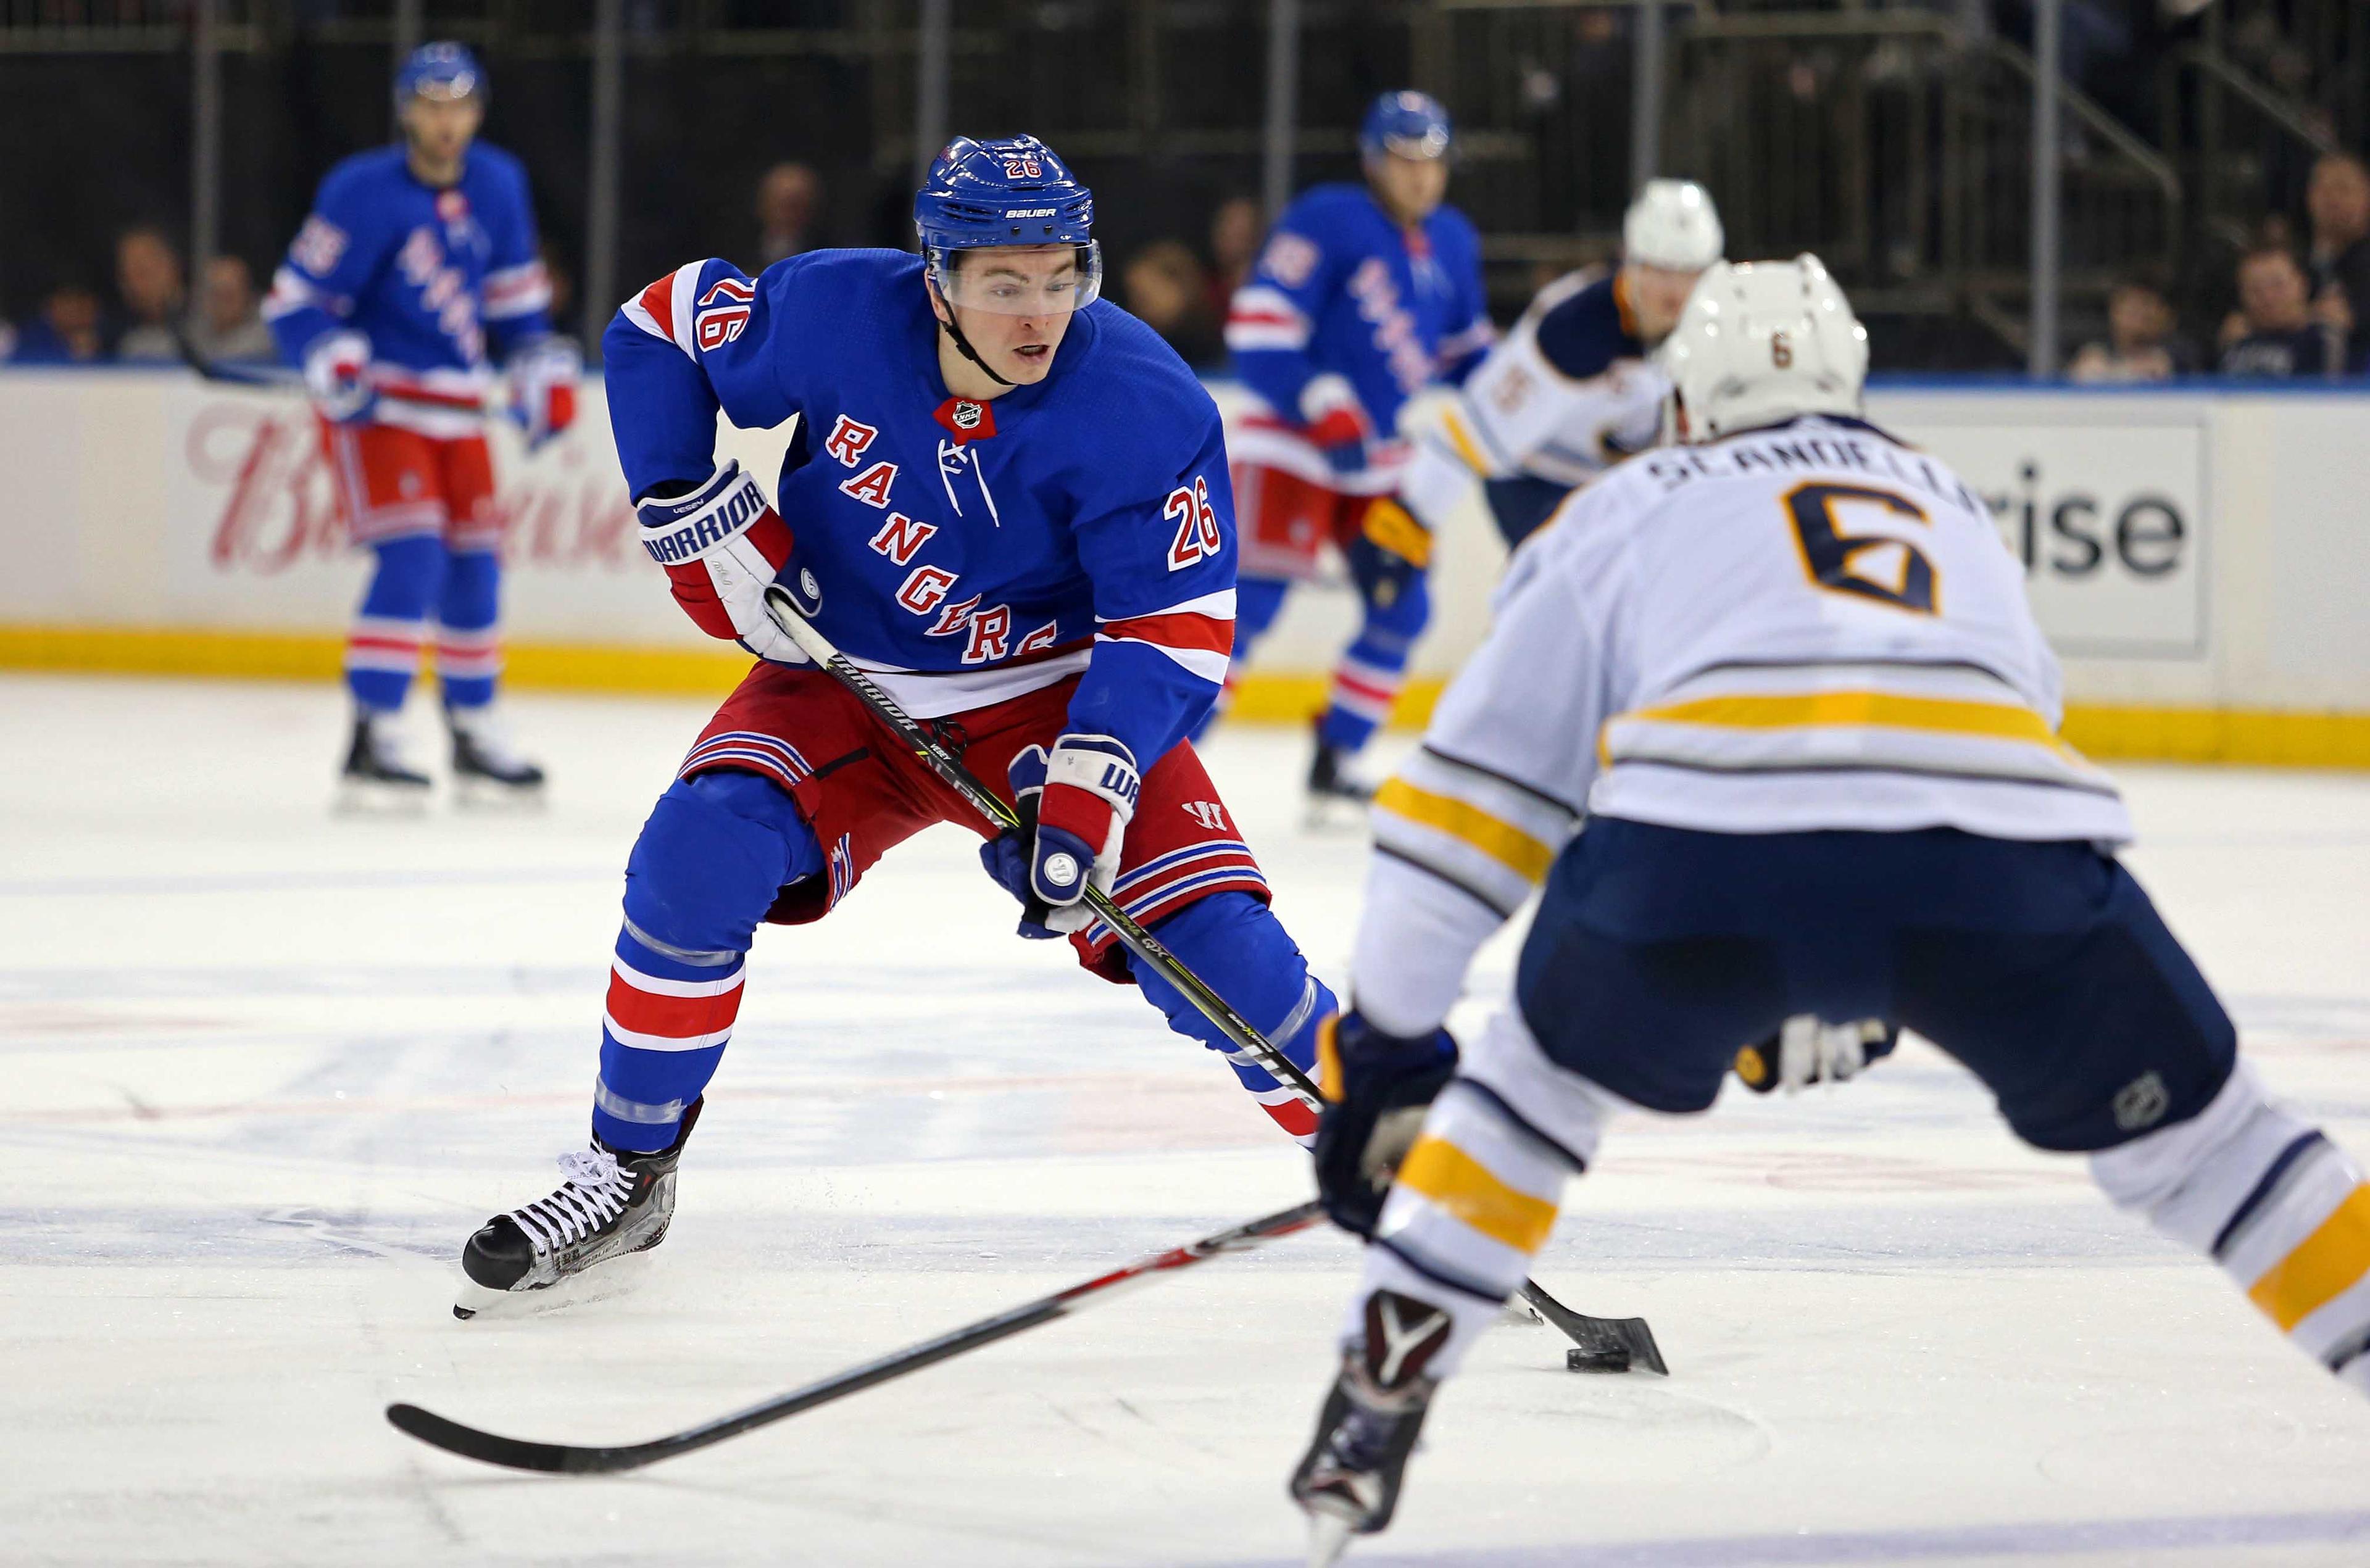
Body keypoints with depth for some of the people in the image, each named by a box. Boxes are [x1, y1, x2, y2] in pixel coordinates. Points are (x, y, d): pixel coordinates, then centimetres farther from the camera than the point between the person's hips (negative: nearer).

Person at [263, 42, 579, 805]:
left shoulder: (498, 186, 5)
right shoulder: (364, 192, -14)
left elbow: (516, 297, 17)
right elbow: (296, 302, -13)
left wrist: (541, 371, 8)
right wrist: (336, 368, -28)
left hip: (456, 411, 6)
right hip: (376, 400, -6)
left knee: (475, 564, 9)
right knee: (412, 557, -19)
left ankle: (475, 732, 25)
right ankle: (371, 738, -17)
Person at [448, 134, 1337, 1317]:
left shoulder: (1146, 407, -23)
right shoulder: (834, 316, -19)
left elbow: (1176, 628, -20)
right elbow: (659, 326, -1)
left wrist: (1091, 785, -33)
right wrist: (686, 505, -10)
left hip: (1051, 693, -1)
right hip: (846, 685, 1)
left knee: (1208, 938, -18)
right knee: (700, 851, -23)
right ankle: (626, 1171, -6)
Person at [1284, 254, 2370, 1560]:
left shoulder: (1623, 510, 32)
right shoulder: (1948, 501, 41)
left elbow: (1475, 787, 28)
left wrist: (1385, 1046, 34)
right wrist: (1846, 993, 63)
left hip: (1699, 858, -1)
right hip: (2003, 862, 1)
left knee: (1541, 1074, 28)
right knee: (2187, 1128, 23)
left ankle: (1372, 1412, 20)